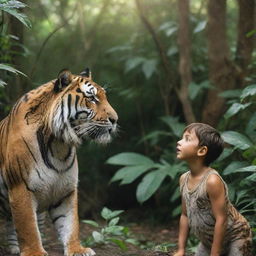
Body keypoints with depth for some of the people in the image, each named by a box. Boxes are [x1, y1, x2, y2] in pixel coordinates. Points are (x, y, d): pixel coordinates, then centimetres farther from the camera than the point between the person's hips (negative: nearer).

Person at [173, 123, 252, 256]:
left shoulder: (212, 180, -28)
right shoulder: (184, 179, -4)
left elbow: (221, 220, -26)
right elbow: (185, 215, 5)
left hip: (234, 238, -8)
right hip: (208, 241, 8)